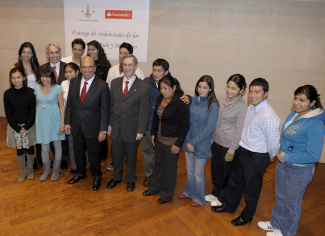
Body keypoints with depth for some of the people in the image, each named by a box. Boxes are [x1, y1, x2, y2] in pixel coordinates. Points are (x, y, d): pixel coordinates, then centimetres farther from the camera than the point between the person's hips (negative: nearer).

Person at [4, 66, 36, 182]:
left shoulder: (30, 92, -8)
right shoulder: (7, 94, -5)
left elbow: (33, 110, -7)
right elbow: (8, 113, -3)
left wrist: (26, 127, -12)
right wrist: (18, 128, -8)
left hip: (29, 126, -1)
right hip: (15, 126, 1)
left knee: (30, 148, 10)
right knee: (19, 149, 13)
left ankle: (30, 169, 29)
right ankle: (22, 171, 29)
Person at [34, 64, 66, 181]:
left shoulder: (57, 88, -8)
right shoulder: (37, 88, 3)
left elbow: (61, 106, -6)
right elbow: (37, 105, 12)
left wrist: (62, 124, -9)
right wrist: (36, 121, 9)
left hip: (55, 120, -2)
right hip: (42, 121, 3)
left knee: (57, 145, 10)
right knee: (44, 148, 5)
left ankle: (56, 170, 28)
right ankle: (46, 170, 28)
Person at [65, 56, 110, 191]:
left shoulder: (102, 86, -13)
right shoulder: (74, 82, 1)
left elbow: (105, 110, -12)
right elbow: (69, 104, 7)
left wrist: (103, 130, -14)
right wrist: (67, 123, 3)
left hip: (92, 127, -4)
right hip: (76, 126, 4)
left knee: (94, 154, 12)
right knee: (78, 152, 21)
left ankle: (96, 177, 37)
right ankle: (80, 173, 46)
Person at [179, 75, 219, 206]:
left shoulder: (213, 105, -15)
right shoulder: (192, 101, -1)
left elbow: (209, 129, -17)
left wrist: (194, 143, -15)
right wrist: (187, 141, -4)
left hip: (202, 145, -4)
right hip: (189, 143, 5)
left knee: (198, 173, 10)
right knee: (190, 170, 21)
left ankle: (199, 198, 34)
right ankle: (189, 192, 44)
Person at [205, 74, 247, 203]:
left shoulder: (242, 107, -20)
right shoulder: (222, 98, -2)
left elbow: (239, 130, -16)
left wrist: (231, 151, -14)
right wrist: (212, 136, 10)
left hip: (229, 145, -6)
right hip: (217, 141, 6)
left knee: (227, 172, 14)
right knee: (215, 169, 21)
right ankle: (216, 192, 45)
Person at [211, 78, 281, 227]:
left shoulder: (268, 116, -28)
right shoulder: (251, 107, 0)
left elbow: (274, 142, -22)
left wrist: (269, 158, -6)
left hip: (257, 158, -8)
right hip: (243, 152, 8)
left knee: (251, 189, 15)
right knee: (235, 181, 25)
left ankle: (247, 216, 40)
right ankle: (227, 205, 49)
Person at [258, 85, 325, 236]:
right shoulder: (293, 115, -1)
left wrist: (287, 157, -22)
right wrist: (280, 151, 0)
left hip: (299, 171, -8)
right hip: (282, 163, 8)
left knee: (292, 203, 15)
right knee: (280, 197, 25)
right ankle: (276, 223, 48)